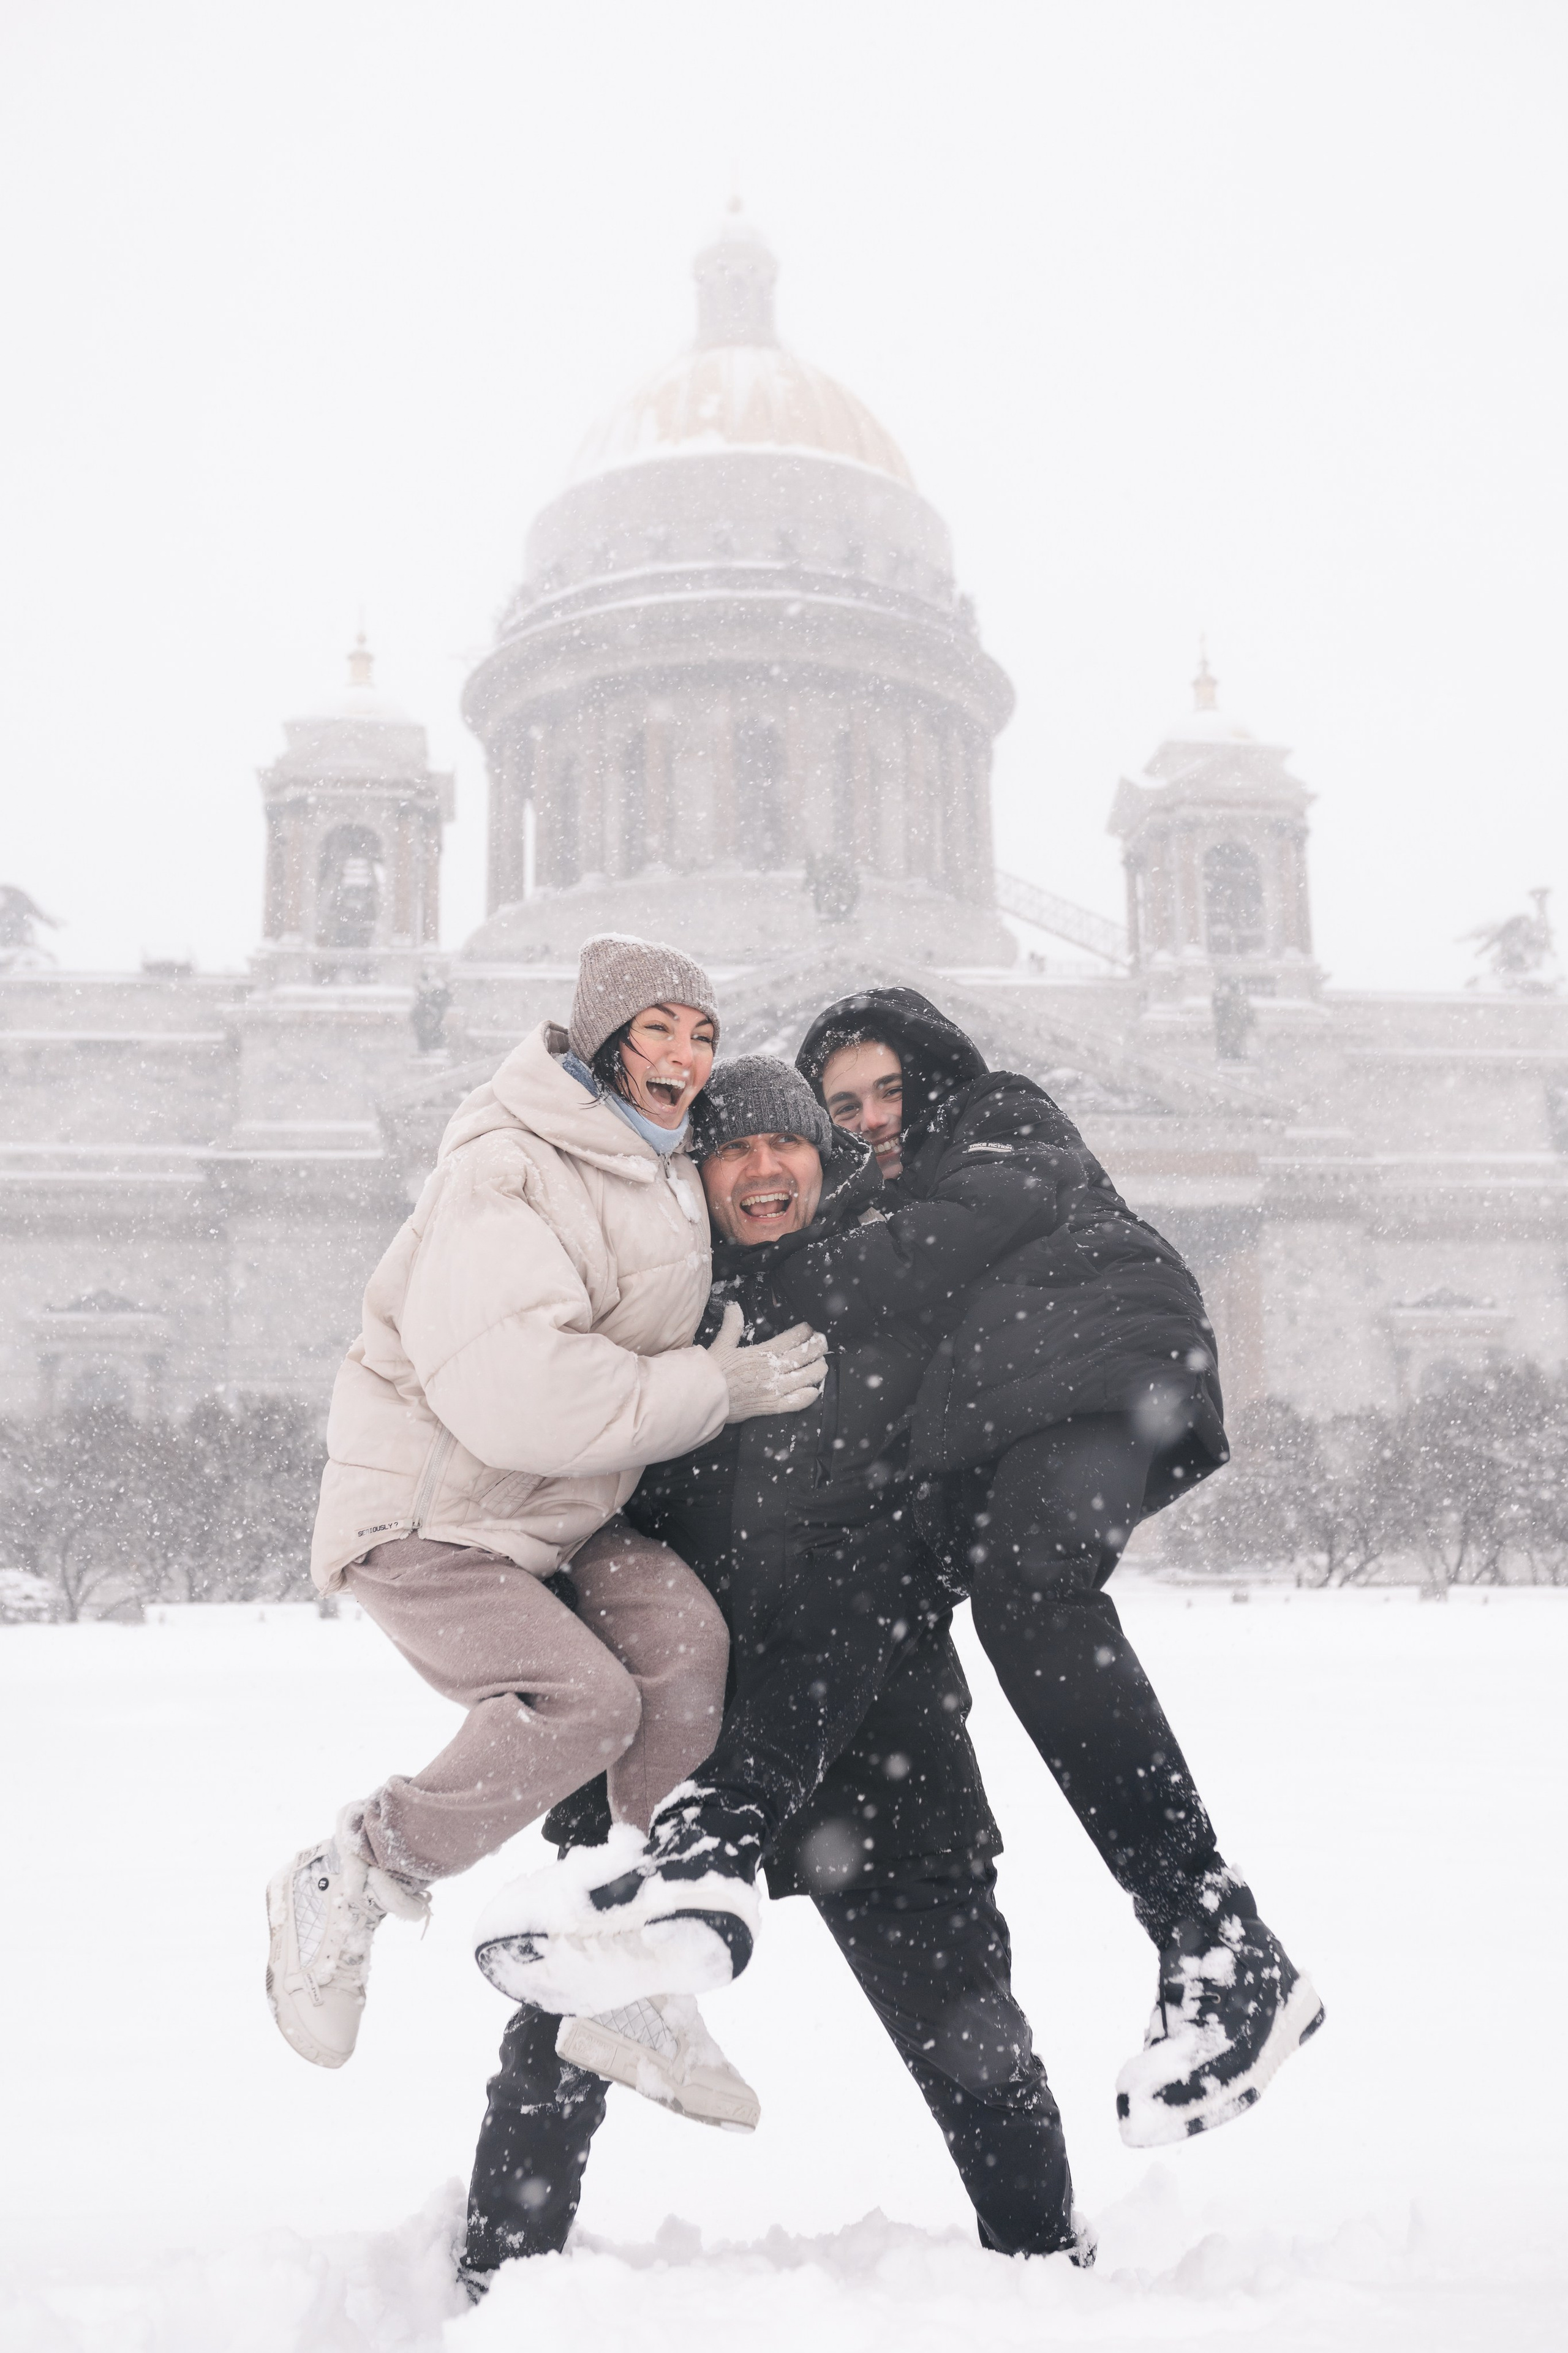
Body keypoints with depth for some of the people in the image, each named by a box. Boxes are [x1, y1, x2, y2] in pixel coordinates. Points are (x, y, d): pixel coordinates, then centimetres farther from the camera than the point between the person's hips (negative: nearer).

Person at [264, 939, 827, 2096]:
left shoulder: (668, 1174, 11)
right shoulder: (506, 1174, -19)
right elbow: (513, 1393, -32)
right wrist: (722, 1386, -26)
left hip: (565, 1513, 7)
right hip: (432, 1513, -7)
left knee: (686, 1634, -18)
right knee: (587, 1699, -24)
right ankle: (348, 1887, -2)